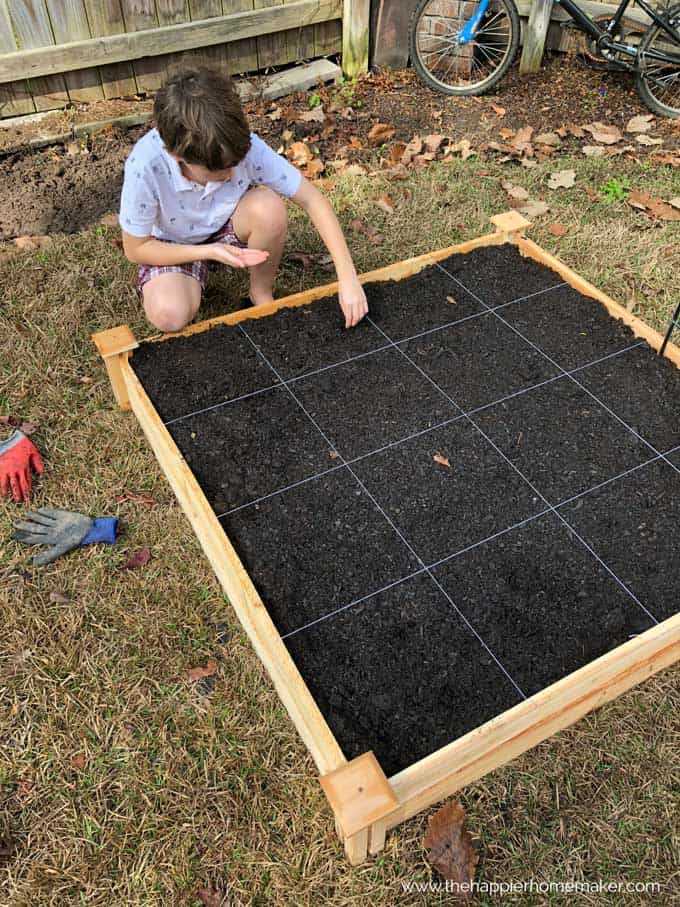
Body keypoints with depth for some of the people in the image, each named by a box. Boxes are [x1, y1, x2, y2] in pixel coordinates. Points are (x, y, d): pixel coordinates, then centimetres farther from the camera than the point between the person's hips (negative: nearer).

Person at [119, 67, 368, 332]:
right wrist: (208, 251, -31)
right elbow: (136, 248, -20)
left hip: (227, 226, 2)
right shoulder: (145, 166, -34)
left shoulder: (244, 146, -30)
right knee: (169, 315, -31)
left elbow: (312, 200, -24)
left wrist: (347, 277, -31)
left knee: (269, 207, -32)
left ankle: (262, 293, -5)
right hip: (174, 247, -1)